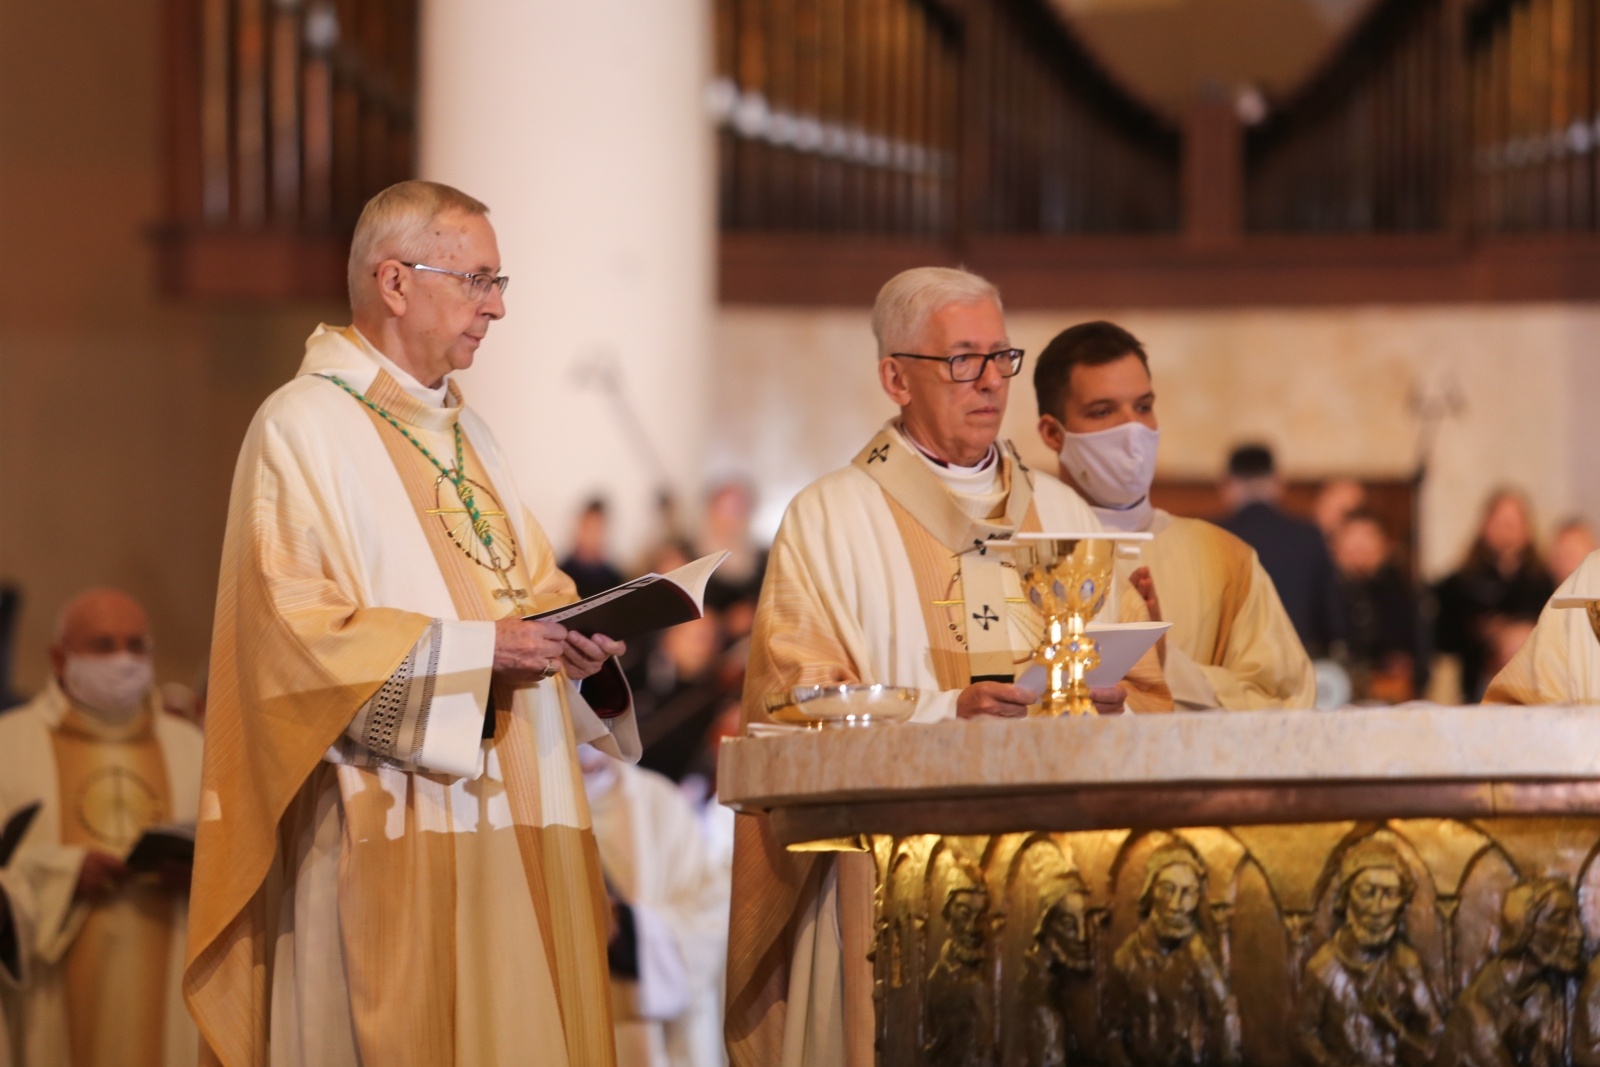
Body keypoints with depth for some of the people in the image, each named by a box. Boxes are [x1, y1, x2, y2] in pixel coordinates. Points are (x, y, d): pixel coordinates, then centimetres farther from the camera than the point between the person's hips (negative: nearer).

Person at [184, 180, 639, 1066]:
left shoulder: (462, 431, 21)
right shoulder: (304, 428, -7)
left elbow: (528, 584, 24)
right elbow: (297, 628, -16)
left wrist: (576, 638, 1)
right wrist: (473, 651, -21)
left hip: (514, 818, 8)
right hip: (394, 829, -8)